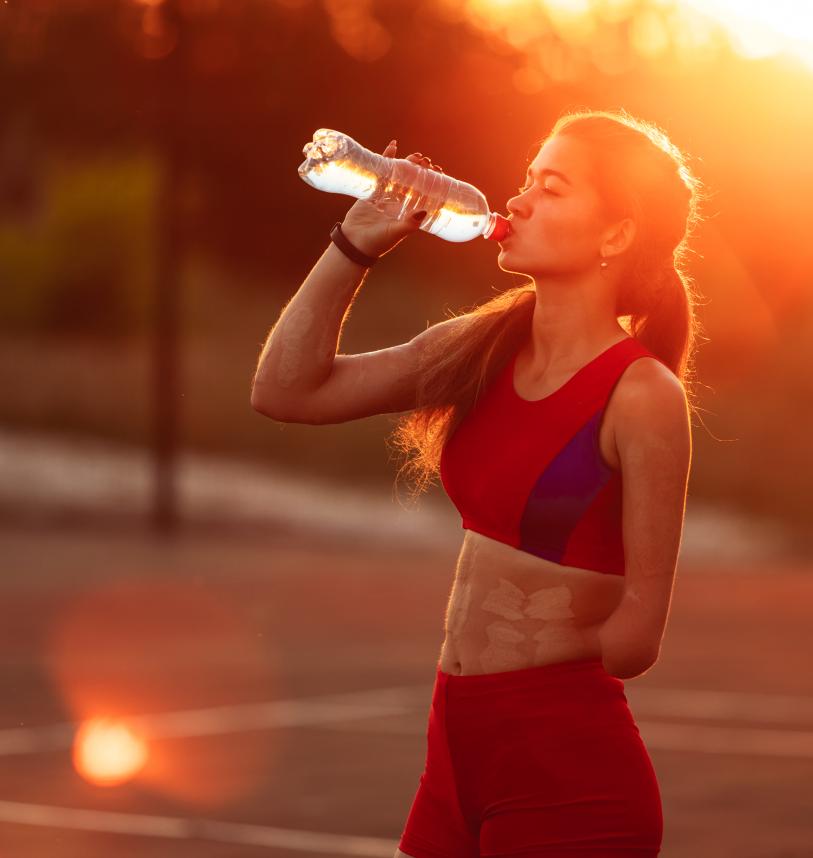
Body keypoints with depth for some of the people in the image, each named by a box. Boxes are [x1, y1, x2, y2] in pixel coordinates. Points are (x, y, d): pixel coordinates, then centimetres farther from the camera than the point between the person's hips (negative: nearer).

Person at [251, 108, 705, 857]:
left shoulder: (643, 395, -14)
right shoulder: (479, 347, 6)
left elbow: (635, 637, -12)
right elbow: (286, 390, 8)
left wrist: (529, 676, 4)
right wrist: (355, 245, 1)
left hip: (568, 766, -6)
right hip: (459, 746, 6)